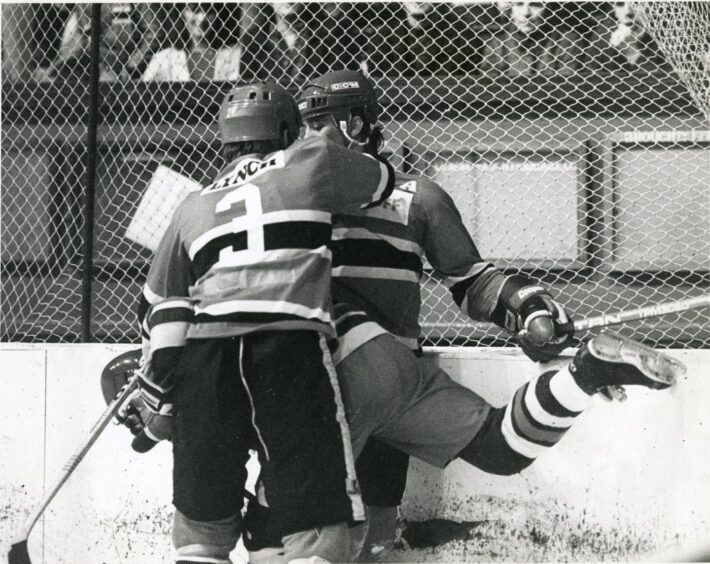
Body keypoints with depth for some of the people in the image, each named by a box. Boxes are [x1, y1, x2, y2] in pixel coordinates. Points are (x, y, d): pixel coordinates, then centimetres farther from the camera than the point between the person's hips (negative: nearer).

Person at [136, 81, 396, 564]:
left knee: (203, 525, 14)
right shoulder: (311, 161, 17)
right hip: (292, 343, -4)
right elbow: (383, 182, 35)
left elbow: (157, 310, 30)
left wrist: (154, 395, 41)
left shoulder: (194, 206, 27)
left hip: (204, 353, 4)